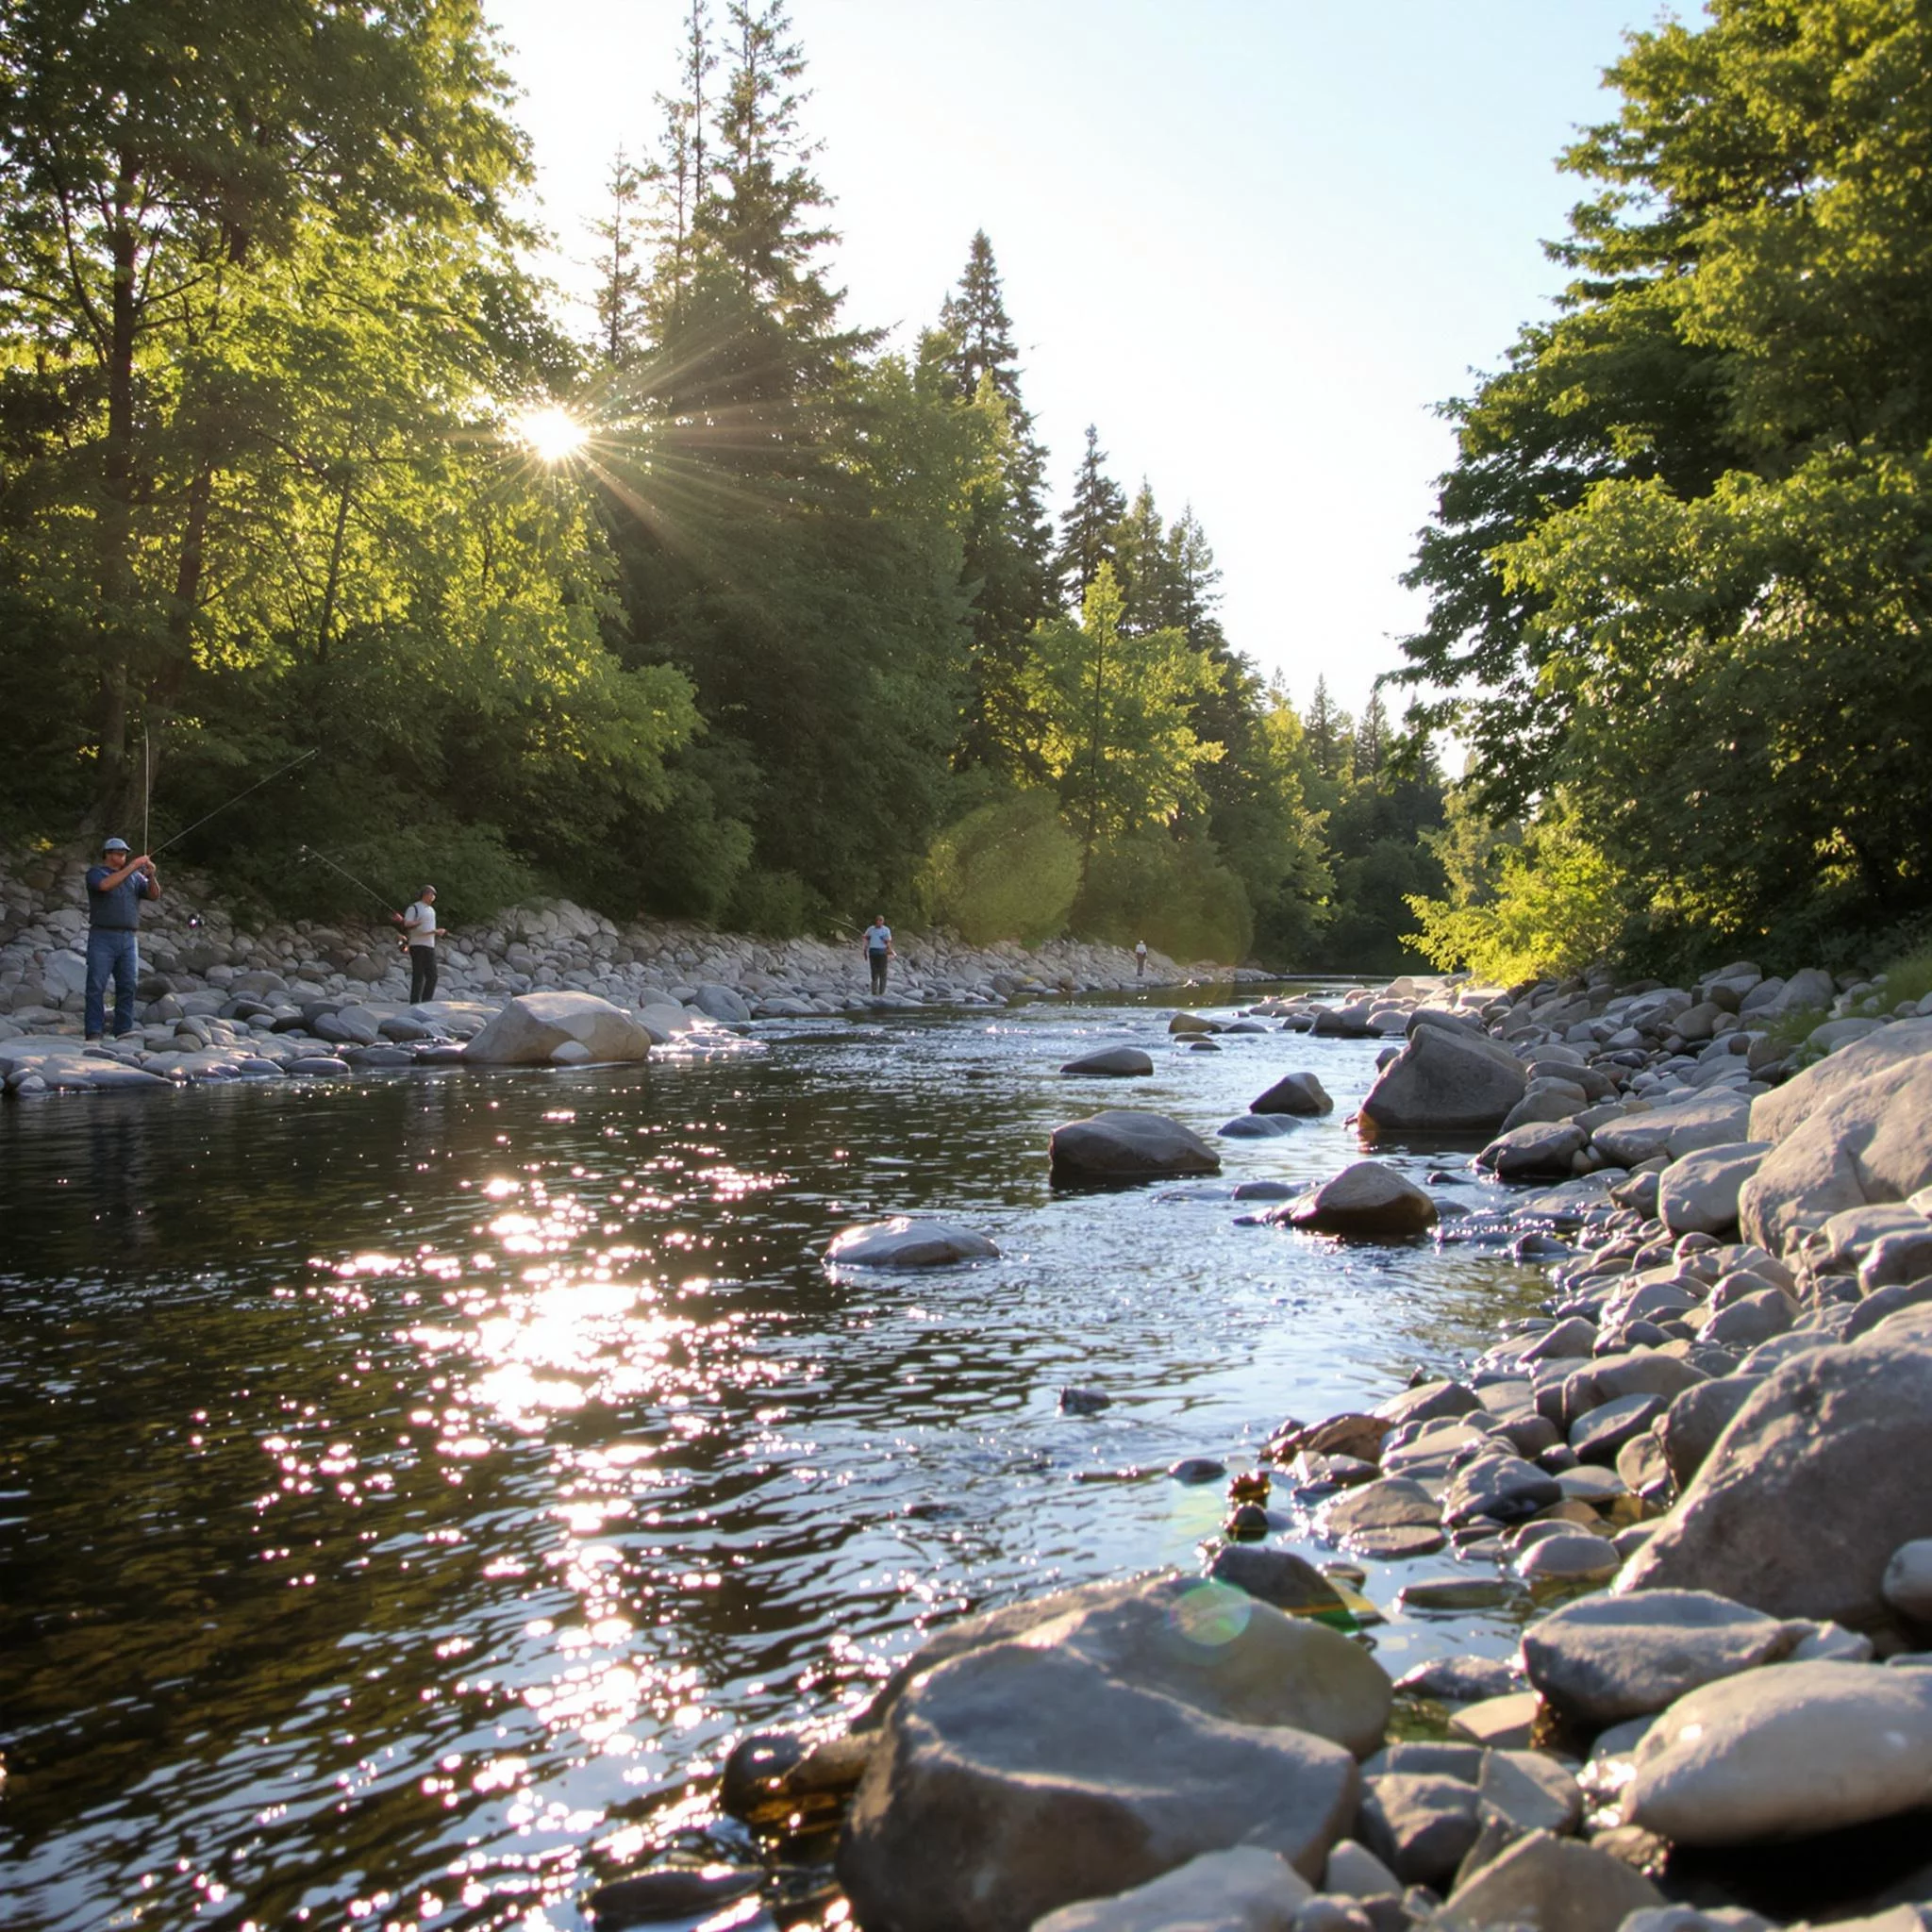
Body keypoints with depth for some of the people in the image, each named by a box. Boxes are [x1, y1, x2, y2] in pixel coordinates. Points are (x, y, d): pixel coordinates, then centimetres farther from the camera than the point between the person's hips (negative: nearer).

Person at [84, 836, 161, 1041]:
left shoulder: (135, 877, 16)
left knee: (128, 986, -1)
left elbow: (154, 894, 3)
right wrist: (132, 866, -20)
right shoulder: (95, 873, 3)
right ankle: (93, 1033, -9)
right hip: (102, 937, -4)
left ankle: (124, 1031, 0)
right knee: (96, 986, -7)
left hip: (129, 939, 4)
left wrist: (151, 875, -15)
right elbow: (106, 885, -19)